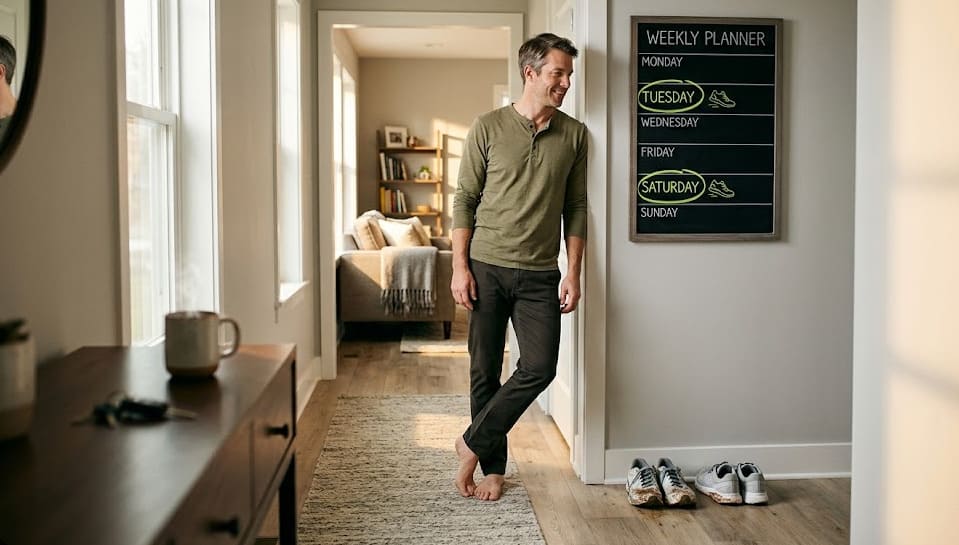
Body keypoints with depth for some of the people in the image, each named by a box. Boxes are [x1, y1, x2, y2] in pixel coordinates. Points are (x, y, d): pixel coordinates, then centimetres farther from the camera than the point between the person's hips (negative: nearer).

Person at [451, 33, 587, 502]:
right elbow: (464, 199, 0)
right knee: (485, 371, 4)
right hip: (487, 268, -1)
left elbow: (576, 209, 7)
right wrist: (460, 266, -6)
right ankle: (493, 467, 19)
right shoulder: (488, 127, 0)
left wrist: (574, 273, 1)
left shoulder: (574, 135, 5)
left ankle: (473, 444, 9)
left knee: (539, 368, -9)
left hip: (540, 274, 2)